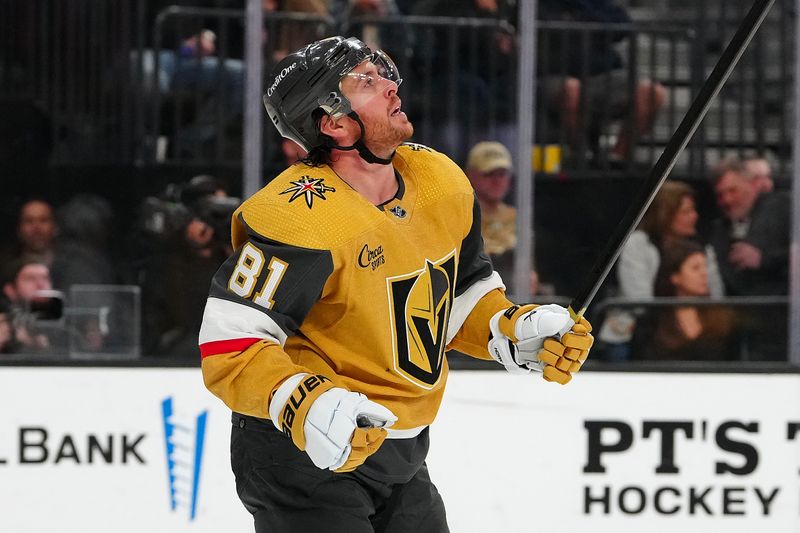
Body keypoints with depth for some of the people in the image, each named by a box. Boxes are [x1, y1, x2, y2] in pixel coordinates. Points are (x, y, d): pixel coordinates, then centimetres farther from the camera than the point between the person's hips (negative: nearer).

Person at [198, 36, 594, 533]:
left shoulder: (443, 181, 0)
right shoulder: (300, 217, -25)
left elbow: (463, 291, 15)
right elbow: (228, 343, -25)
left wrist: (516, 329, -2)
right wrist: (303, 405, -38)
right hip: (304, 454, -8)